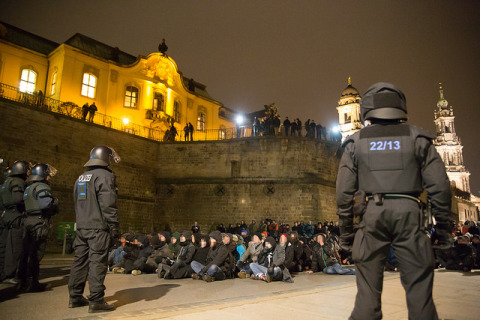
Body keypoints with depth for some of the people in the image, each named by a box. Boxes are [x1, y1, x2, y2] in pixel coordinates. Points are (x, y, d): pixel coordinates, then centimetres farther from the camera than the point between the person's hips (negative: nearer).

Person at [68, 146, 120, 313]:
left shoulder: (81, 177, 19)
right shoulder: (105, 175, -9)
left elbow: (76, 203, 22)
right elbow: (108, 204, -16)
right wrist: (114, 227, -14)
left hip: (81, 226, 8)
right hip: (98, 227, -8)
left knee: (80, 260, 14)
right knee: (97, 262, -6)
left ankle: (75, 297, 22)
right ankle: (96, 301, -4)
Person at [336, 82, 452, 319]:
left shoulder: (356, 142, 8)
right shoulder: (417, 138, 8)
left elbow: (344, 192, 5)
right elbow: (439, 186, 3)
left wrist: (346, 231, 11)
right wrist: (443, 225, 11)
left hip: (373, 211, 1)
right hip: (408, 211, 0)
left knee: (368, 287, 7)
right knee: (418, 285, 8)